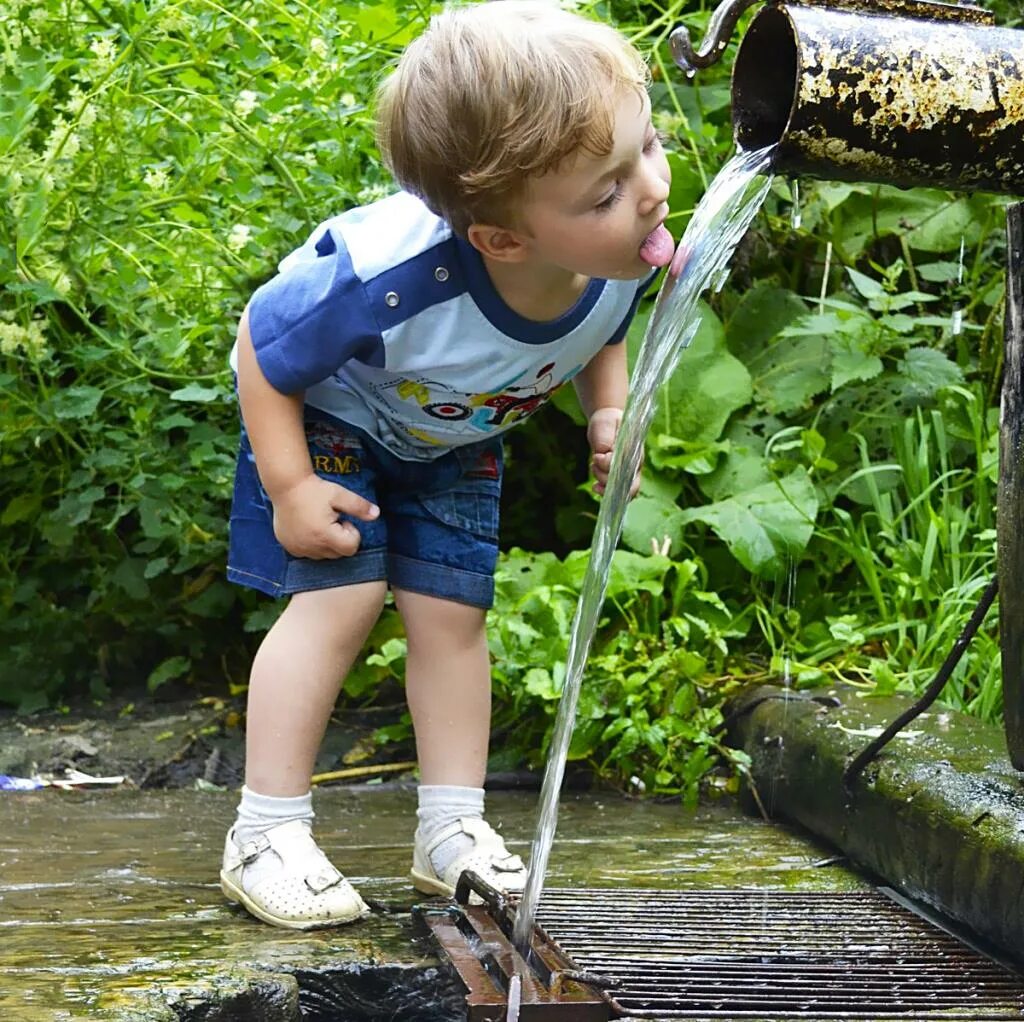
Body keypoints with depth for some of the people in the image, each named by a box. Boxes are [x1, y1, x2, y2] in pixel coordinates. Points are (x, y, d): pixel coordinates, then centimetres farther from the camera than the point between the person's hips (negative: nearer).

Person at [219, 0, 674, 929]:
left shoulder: (627, 258, -30)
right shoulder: (388, 286, -46)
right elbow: (264, 350, -26)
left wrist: (611, 412, -18)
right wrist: (289, 488, -25)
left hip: (455, 439, 5)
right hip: (325, 410, -5)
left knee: (451, 609, 2)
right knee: (340, 597, -13)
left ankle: (453, 832, 13)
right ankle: (266, 835, -3)